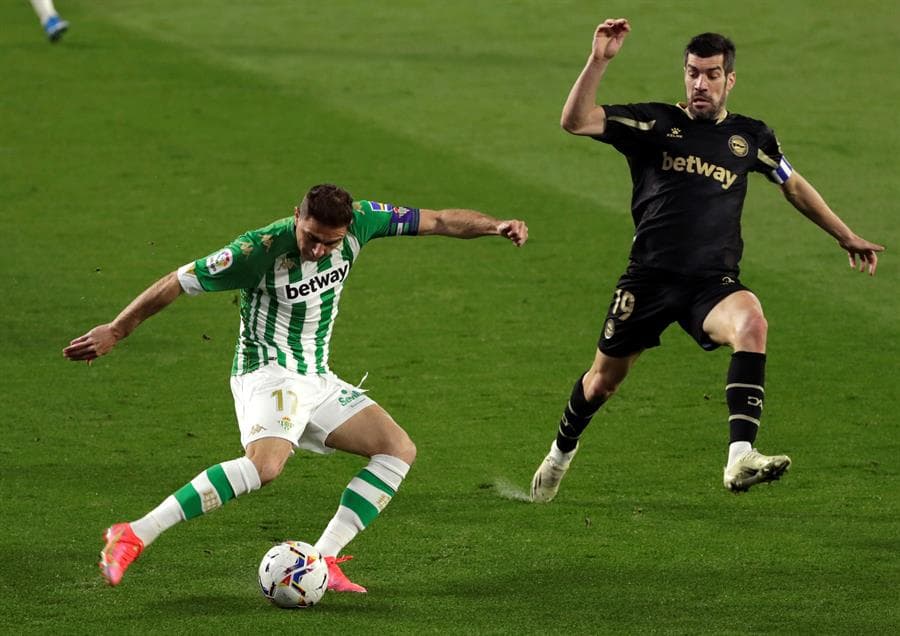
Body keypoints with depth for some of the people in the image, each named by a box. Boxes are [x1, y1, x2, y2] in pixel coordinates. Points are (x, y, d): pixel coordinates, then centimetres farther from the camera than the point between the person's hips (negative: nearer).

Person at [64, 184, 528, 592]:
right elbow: (177, 282, -15)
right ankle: (134, 536, -35)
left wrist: (495, 226, -11)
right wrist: (115, 331, -10)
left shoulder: (359, 223, -8)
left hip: (317, 378, 8)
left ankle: (321, 560, -7)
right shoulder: (259, 251, -23)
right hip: (268, 372, -8)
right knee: (265, 464, -35)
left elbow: (438, 221, 3)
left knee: (399, 450, -1)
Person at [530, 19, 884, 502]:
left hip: (712, 285, 0)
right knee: (604, 379, 9)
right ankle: (561, 453, 42)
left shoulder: (750, 137, 10)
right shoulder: (654, 123, 2)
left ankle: (740, 460, -43)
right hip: (649, 278, 0)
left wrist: (846, 237, 31)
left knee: (752, 323, -33)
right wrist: (599, 60, -21)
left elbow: (795, 187, 27)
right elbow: (575, 121, -9)